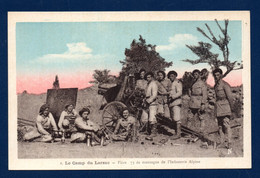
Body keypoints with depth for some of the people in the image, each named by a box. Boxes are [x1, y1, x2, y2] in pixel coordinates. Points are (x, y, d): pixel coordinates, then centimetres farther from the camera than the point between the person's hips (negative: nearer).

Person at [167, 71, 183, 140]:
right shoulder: (172, 83, 21)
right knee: (173, 119, 9)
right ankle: (177, 133, 13)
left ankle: (178, 133, -15)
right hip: (171, 103, 10)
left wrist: (173, 97, -31)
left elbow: (179, 93, -19)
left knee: (177, 118, -13)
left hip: (176, 103, -10)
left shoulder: (177, 83, -7)